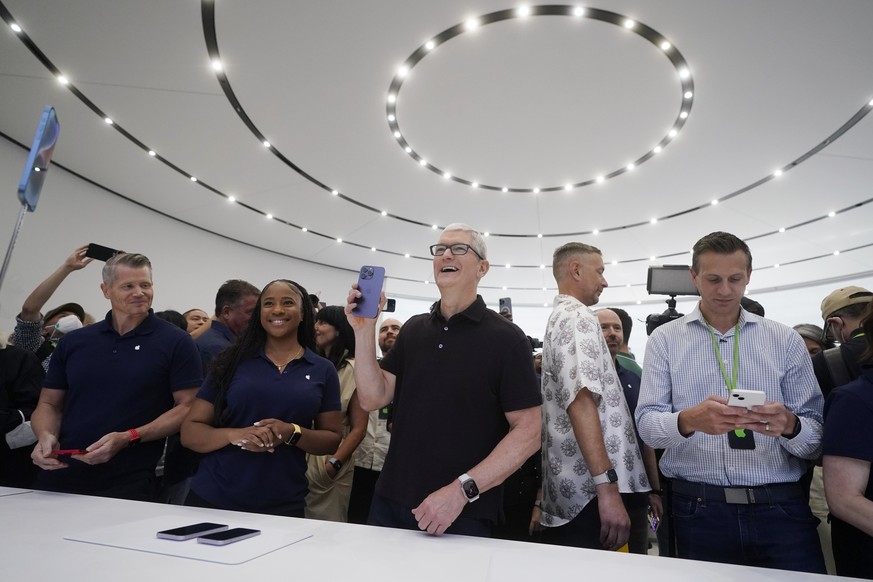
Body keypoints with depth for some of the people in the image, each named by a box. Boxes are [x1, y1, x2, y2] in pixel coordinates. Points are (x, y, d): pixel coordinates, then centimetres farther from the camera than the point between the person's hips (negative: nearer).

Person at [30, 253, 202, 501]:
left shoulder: (175, 342, -5)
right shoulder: (73, 342, 8)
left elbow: (187, 407, -8)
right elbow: (49, 404, 14)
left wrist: (128, 438, -18)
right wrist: (46, 435, -7)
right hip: (58, 477, 4)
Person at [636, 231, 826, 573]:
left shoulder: (785, 340, 5)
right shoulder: (665, 339, 1)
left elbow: (816, 437, 1)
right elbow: (647, 425, -7)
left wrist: (790, 426, -21)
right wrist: (688, 421, -28)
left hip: (781, 507, 1)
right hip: (700, 510, -1)